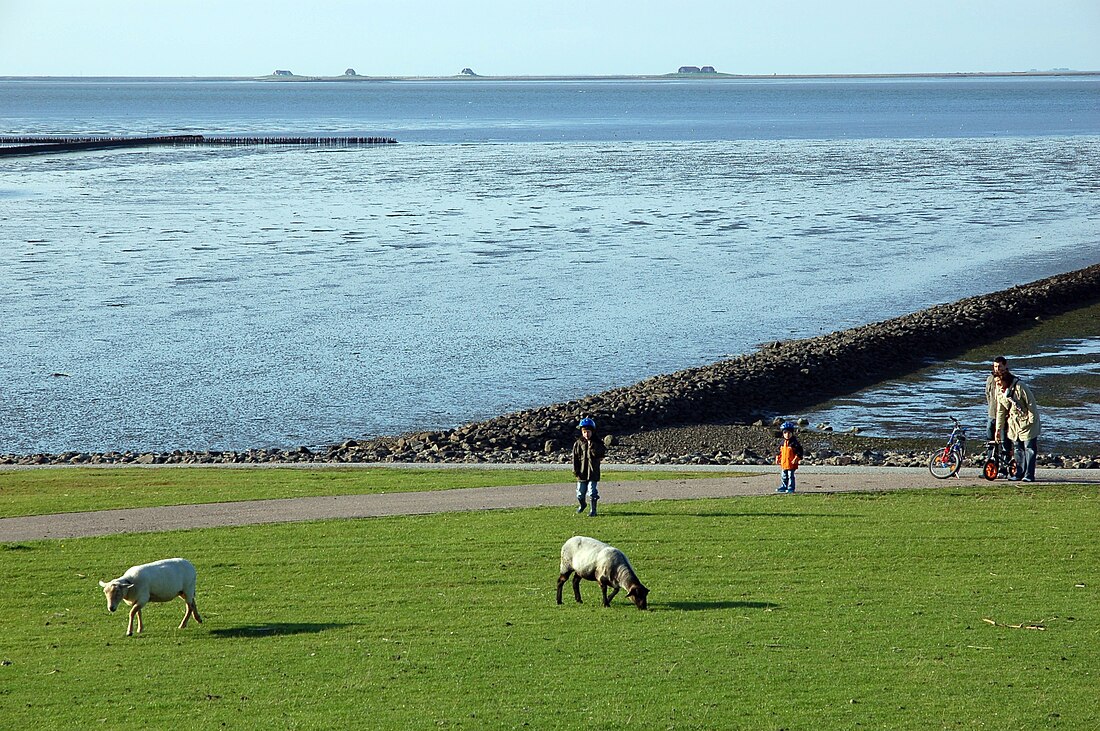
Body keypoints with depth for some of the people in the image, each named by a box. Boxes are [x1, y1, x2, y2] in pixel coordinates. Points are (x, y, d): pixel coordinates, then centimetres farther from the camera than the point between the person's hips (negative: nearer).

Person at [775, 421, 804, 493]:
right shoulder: (782, 443, 9)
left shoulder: (795, 443, -11)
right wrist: (778, 458, 12)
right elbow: (780, 451, 20)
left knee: (791, 476, -2)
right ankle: (784, 487, 26)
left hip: (791, 463, -7)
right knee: (783, 476, 15)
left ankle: (791, 488, 5)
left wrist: (796, 459, -21)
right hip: (784, 463, 7)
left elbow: (799, 452, -14)